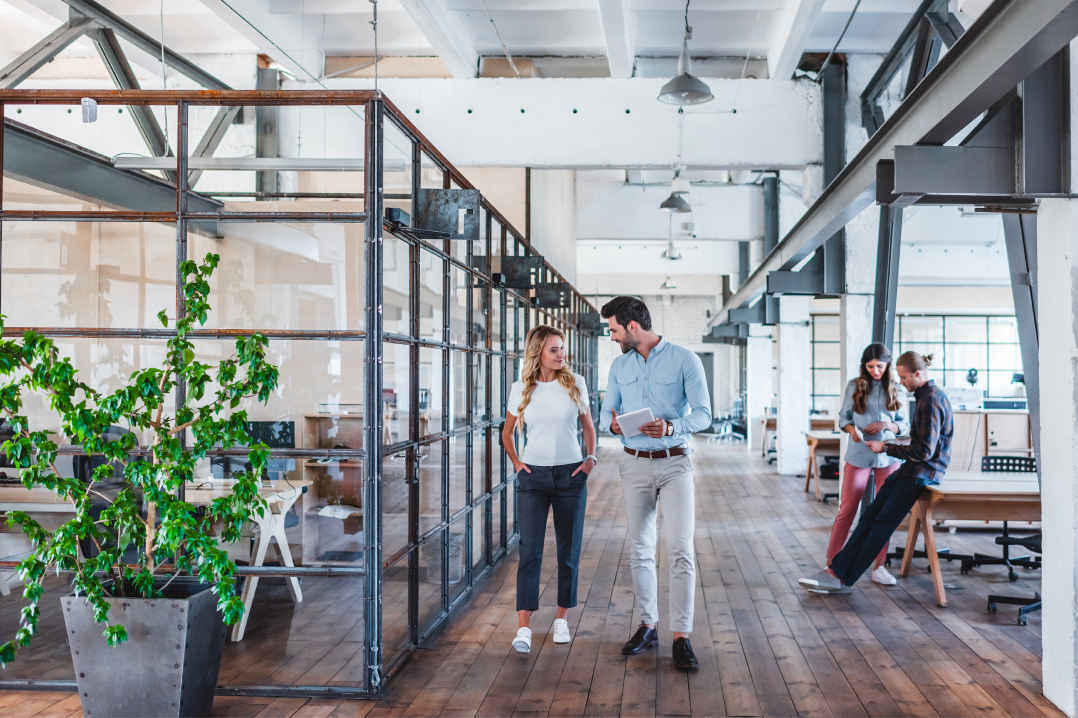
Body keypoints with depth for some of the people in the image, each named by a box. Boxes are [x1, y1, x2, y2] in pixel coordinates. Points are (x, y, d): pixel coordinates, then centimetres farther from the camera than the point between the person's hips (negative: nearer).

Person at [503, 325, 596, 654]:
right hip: (533, 476, -1)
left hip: (571, 475, 1)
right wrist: (516, 462, 3)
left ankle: (561, 618, 22)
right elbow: (507, 432, 15)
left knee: (569, 550, 7)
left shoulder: (575, 383, 2)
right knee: (530, 550, -7)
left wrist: (590, 458, 2)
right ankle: (524, 627, -7)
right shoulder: (521, 389, 1)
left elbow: (588, 425, 14)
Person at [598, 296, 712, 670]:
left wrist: (671, 427, -26)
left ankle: (681, 636, -7)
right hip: (635, 464, 4)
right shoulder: (619, 365, 9)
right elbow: (606, 412, 10)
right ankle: (648, 626, 22)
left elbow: (703, 414, -8)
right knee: (640, 549, 9)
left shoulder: (684, 360, -5)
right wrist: (612, 422, -15)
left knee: (680, 548, -11)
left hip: (675, 463, -4)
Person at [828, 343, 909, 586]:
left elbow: (905, 424, 8)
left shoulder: (894, 389, 4)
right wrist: (851, 429, -15)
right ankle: (831, 564, 6)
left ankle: (879, 567, 15)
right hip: (859, 455, -2)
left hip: (888, 457, 2)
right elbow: (843, 417, 6)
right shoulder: (855, 386, 0)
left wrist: (887, 425, -11)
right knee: (847, 511, 0)